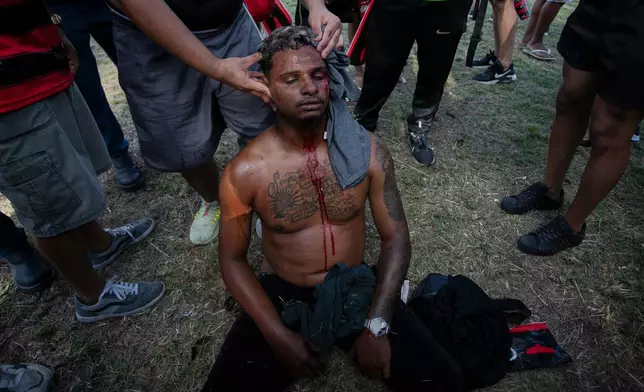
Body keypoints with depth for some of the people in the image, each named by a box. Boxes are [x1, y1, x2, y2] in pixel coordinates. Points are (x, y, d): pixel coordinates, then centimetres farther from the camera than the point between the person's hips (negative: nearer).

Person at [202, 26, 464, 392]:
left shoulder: (368, 150, -11)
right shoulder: (245, 171, -15)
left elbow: (396, 239, -6)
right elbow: (233, 259, -5)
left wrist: (376, 326, -14)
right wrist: (278, 334, -13)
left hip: (359, 288, 1)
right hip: (283, 295, 0)